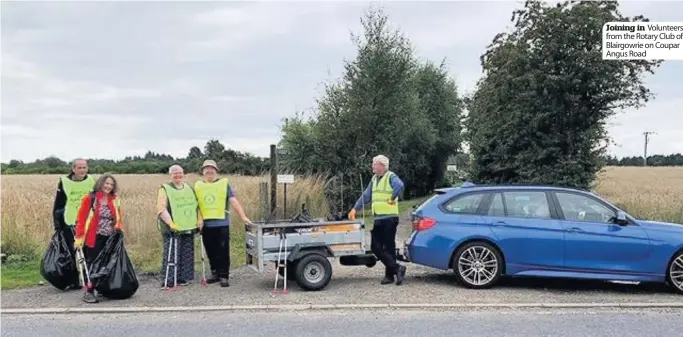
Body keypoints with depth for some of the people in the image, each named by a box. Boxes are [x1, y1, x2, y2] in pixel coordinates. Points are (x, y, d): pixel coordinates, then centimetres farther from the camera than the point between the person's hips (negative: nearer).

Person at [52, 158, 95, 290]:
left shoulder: (91, 181, 1)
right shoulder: (64, 182, -4)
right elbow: (58, 204, 2)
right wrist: (57, 223, 0)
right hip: (69, 224, -1)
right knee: (71, 253, 4)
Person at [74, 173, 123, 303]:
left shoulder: (115, 200, 12)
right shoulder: (90, 198, -5)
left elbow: (119, 217, 21)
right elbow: (81, 218, -7)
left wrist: (118, 227, 3)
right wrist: (79, 237, -13)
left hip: (110, 238, 5)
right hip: (94, 238, -4)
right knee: (92, 264, -1)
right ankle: (88, 292, 4)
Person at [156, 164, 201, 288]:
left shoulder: (189, 188, 16)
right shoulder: (165, 189, -2)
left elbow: (197, 205, 20)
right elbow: (161, 209, -12)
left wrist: (199, 219, 7)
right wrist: (170, 223, -22)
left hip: (189, 227, 6)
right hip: (173, 229, -6)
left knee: (187, 254, 8)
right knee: (171, 254, -8)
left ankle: (183, 278, 17)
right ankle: (169, 279, -3)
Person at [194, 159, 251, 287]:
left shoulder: (224, 183, 0)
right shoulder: (198, 185, 8)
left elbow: (234, 201, -6)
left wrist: (243, 216, -13)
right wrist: (199, 219, -5)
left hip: (222, 223, -3)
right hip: (206, 224, 3)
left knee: (223, 251, -2)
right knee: (211, 251, 12)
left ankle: (224, 275, 4)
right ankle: (215, 272, 26)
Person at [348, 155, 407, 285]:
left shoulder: (390, 176, -8)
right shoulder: (374, 179, 16)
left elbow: (400, 186, -30)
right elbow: (366, 196, 20)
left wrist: (392, 198, -19)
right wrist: (355, 209, 15)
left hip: (389, 218, -8)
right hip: (378, 219, 8)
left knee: (389, 247, -1)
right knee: (375, 247, 3)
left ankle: (390, 274, 8)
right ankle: (397, 268, 8)